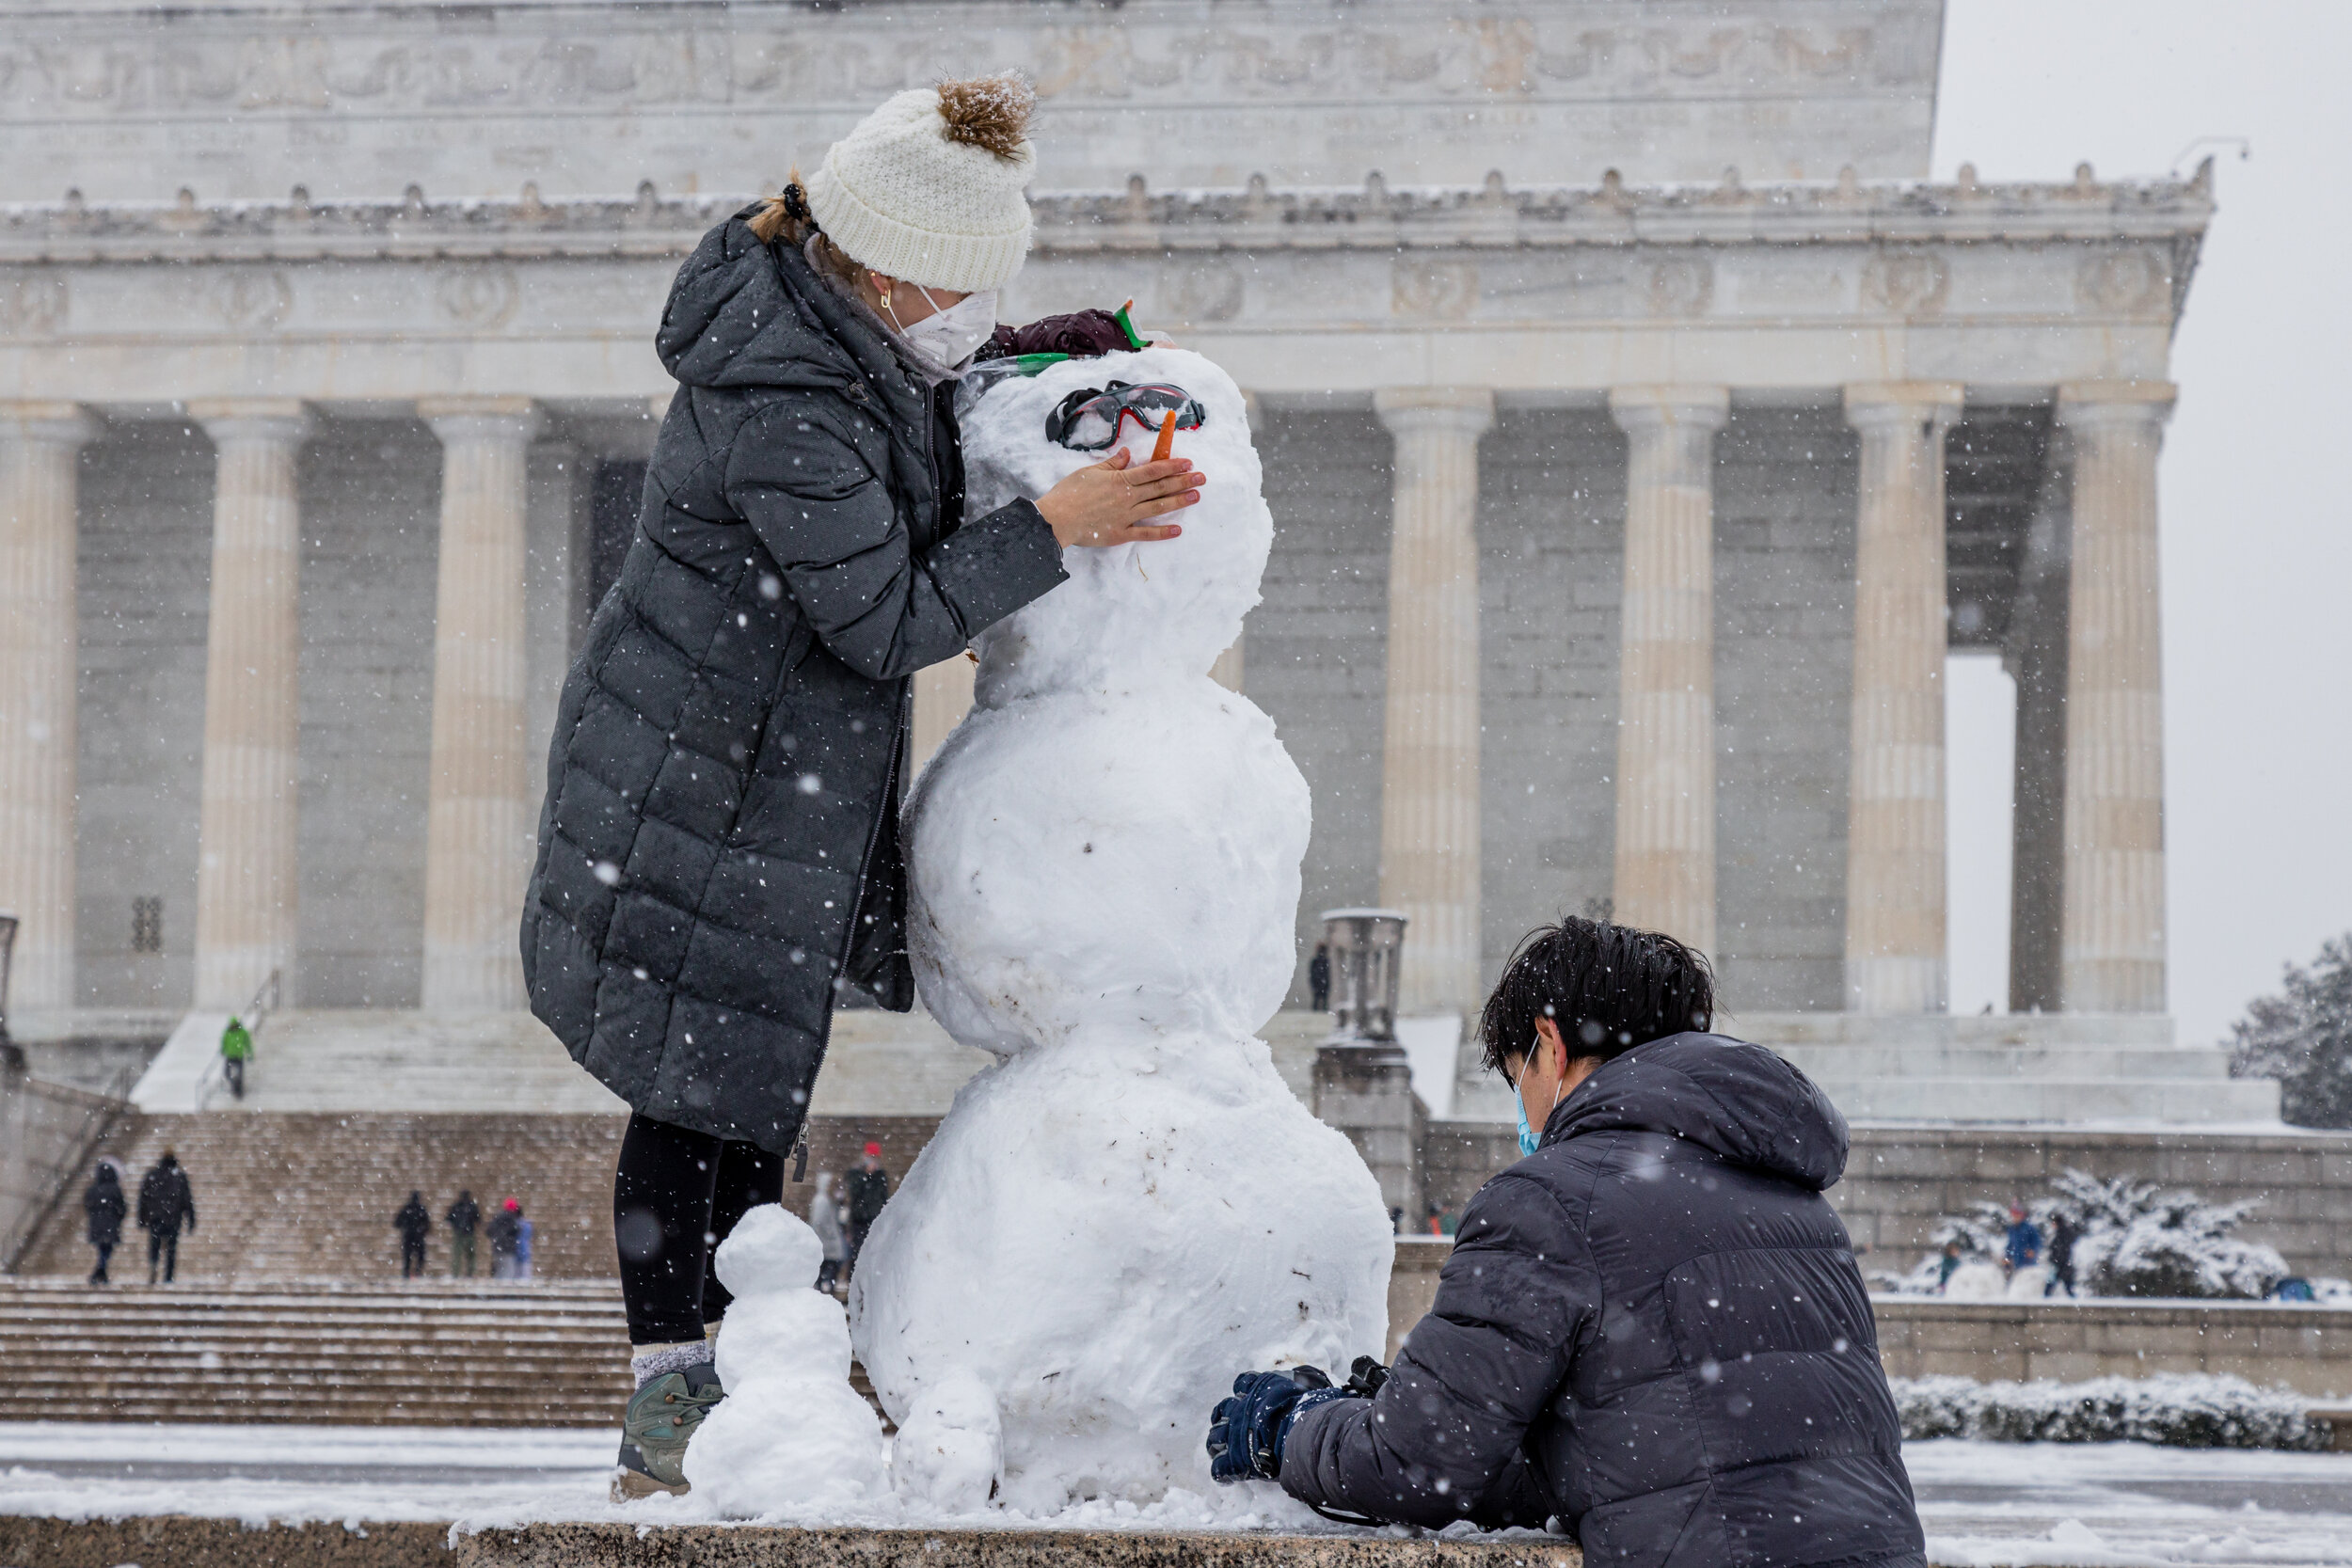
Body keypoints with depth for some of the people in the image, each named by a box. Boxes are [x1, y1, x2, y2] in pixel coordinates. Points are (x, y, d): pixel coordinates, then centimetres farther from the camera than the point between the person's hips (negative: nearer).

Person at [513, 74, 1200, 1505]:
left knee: (756, 1081, 15)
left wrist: (1039, 357, 6)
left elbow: (915, 409, 22)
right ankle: (669, 1410, 4)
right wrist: (1055, 527, -24)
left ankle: (722, 1383, 24)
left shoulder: (828, 315, 1)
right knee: (709, 1090, -4)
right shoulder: (787, 417, -28)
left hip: (790, 778, 10)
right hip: (709, 785, -10)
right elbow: (886, 621, -25)